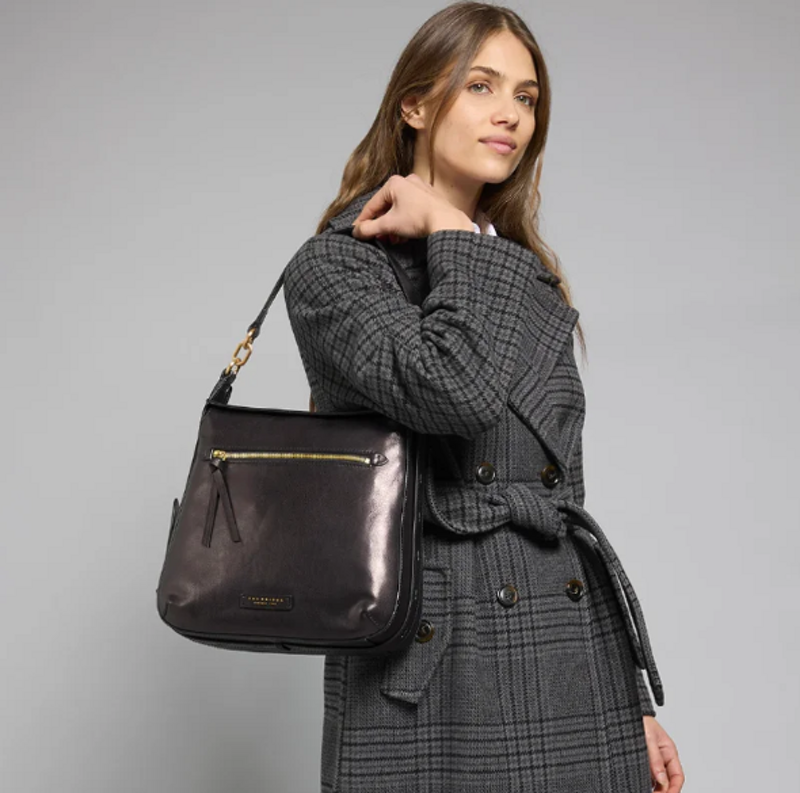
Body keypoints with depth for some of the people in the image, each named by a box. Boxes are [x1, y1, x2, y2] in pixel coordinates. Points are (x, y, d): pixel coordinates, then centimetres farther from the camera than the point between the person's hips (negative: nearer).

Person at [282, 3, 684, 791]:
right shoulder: (333, 266, -5)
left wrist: (631, 699, 15)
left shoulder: (532, 284, 14)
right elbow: (454, 390, -26)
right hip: (431, 677, -5)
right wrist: (452, 233, -10)